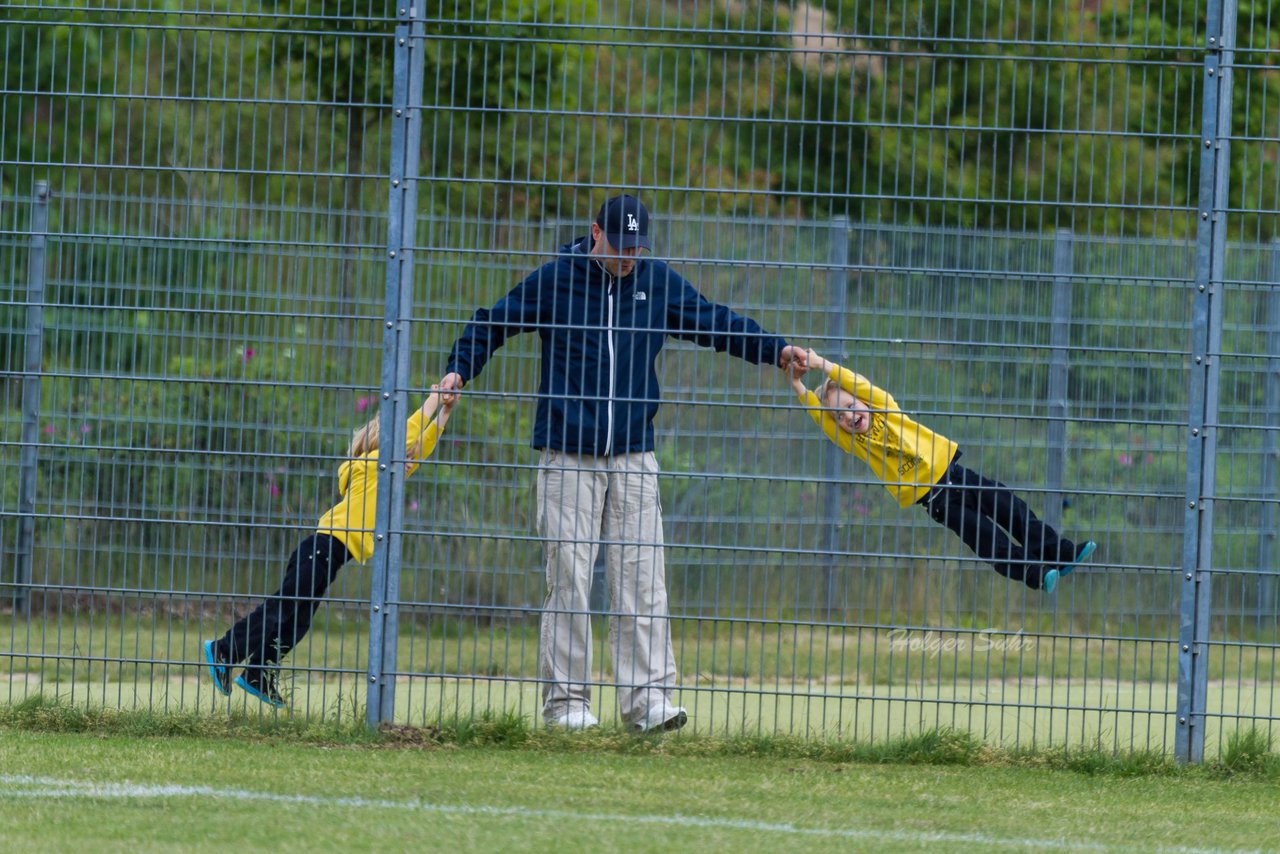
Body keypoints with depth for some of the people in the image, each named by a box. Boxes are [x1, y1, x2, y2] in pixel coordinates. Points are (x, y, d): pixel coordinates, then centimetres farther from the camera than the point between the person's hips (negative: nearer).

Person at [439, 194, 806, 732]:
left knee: (642, 579, -5)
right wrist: (459, 371, -2)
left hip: (634, 457, 2)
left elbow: (714, 323, 17)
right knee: (568, 579, -4)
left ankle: (647, 699, -7)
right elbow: (493, 323, 10)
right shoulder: (555, 280, 1)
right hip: (567, 458, -2)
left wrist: (776, 351, 10)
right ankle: (566, 701, 1)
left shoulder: (659, 283, 8)